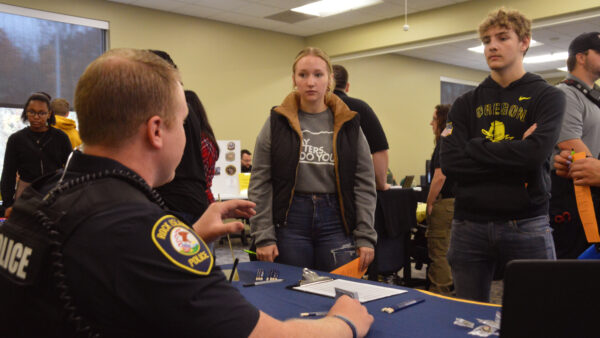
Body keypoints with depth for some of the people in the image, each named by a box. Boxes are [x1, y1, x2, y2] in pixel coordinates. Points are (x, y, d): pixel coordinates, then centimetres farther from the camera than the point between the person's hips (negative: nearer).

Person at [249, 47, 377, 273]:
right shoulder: (277, 123, 3)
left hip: (336, 221, 1)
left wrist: (365, 237, -1)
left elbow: (365, 184, 5)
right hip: (291, 222, -1)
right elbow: (260, 185, 1)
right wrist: (264, 237, -5)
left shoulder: (348, 125, 6)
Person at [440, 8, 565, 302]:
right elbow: (450, 164, -5)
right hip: (469, 226, 3)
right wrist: (513, 155, -10)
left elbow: (535, 153, -16)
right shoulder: (465, 104, 10)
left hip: (526, 227, -2)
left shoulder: (547, 97, 3)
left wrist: (474, 148, -7)